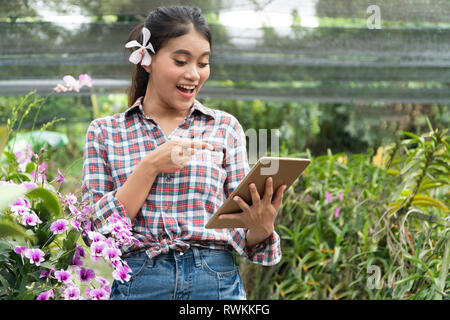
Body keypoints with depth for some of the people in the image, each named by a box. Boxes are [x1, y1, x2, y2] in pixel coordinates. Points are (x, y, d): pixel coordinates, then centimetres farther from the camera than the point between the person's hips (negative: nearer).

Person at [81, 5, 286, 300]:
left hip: (217, 283, 1)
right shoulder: (105, 132, 4)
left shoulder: (226, 127, 5)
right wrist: (152, 166, -14)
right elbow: (96, 230, -5)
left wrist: (261, 228, -18)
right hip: (137, 283, -1)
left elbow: (241, 234, 5)